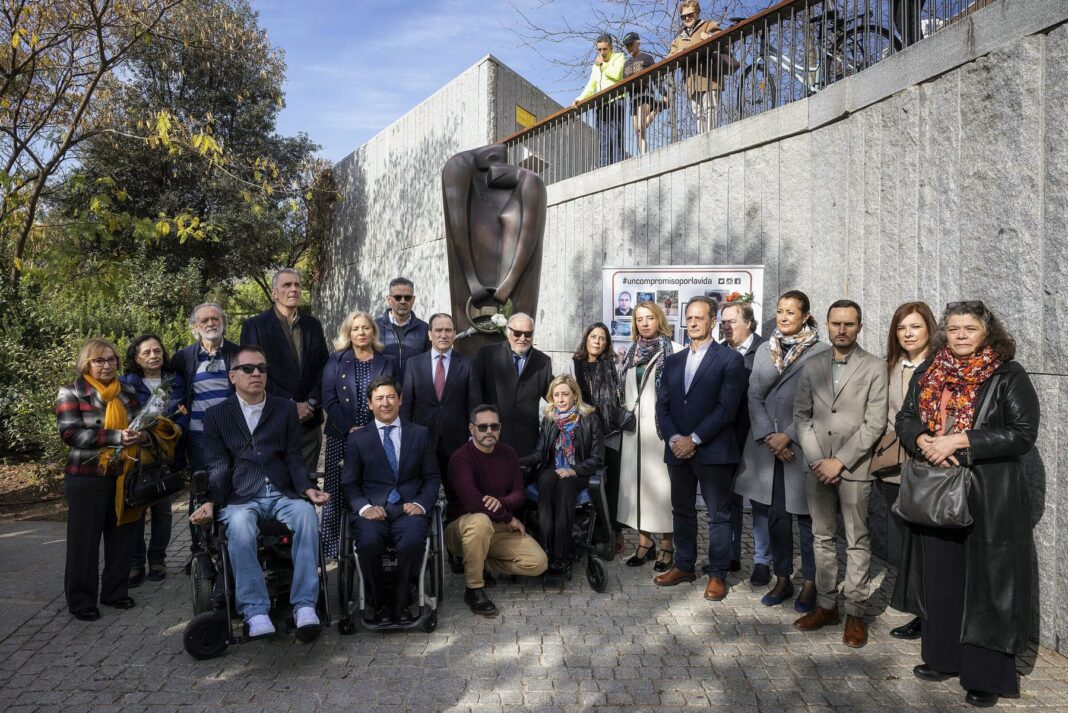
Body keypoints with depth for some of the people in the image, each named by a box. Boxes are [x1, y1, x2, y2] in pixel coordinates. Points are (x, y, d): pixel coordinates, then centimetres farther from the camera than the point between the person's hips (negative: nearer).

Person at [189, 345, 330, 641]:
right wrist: (211, 502, -12)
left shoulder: (286, 408, 16)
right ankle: (255, 612, -29)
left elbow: (293, 458, 9)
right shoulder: (216, 415, 14)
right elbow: (219, 466, 6)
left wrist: (307, 489, -9)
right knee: (239, 525, -35)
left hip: (282, 494, 1)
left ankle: (305, 606, -30)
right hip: (240, 498, -1)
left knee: (306, 513, -32)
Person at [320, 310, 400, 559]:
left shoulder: (388, 362, 12)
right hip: (342, 438, 0)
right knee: (337, 494, -3)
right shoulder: (336, 361, 10)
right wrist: (350, 428, -9)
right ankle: (331, 550, 5)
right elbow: (329, 399, 2)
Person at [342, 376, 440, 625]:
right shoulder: (357, 439, 14)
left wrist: (421, 504, -6)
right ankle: (380, 603, -6)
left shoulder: (420, 434, 15)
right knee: (368, 543, -32)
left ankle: (401, 602, -7)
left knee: (413, 542, -33)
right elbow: (350, 483, 9)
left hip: (408, 508, 0)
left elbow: (432, 478, 13)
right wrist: (364, 507, -11)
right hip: (373, 509, 0)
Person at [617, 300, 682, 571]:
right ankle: (644, 542, 18)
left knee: (661, 482, -2)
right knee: (635, 481, 7)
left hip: (660, 425, -5)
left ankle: (667, 546, 10)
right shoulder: (631, 352, 13)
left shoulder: (673, 350, -5)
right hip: (634, 425, 6)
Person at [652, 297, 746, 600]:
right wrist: (674, 439, -7)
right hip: (677, 450, 5)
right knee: (682, 511, 15)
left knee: (718, 515, 4)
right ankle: (684, 566, 28)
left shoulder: (730, 359, -3)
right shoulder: (673, 360, 14)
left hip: (713, 451, -5)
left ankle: (717, 575, 15)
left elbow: (727, 408, -12)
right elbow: (662, 405, 9)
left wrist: (694, 439, -15)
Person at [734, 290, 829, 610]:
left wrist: (787, 436, -12)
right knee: (775, 516, 11)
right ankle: (782, 579, 24)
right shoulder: (764, 350, 10)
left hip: (802, 447, -4)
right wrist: (769, 437, -6)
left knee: (806, 516, 4)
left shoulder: (821, 352, -4)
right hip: (767, 447, 4)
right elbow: (754, 396, 6)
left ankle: (810, 583, 19)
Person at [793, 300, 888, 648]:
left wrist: (840, 461, -12)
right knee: (823, 538, 11)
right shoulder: (812, 366, 8)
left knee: (857, 542, 3)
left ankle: (855, 612, 14)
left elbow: (874, 423, -8)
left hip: (854, 468, -3)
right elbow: (802, 415, 7)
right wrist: (816, 459, -4)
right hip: (817, 466, 4)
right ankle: (826, 605, 22)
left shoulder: (875, 368, -2)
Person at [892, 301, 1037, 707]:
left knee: (986, 580, 2)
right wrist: (923, 441, -13)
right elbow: (905, 418, 8)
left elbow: (1023, 433, -12)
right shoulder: (927, 373, 8)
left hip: (990, 496, -4)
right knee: (939, 576, 11)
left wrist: (959, 440, -20)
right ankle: (943, 656, 26)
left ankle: (986, 675, 14)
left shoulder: (1008, 376, -5)